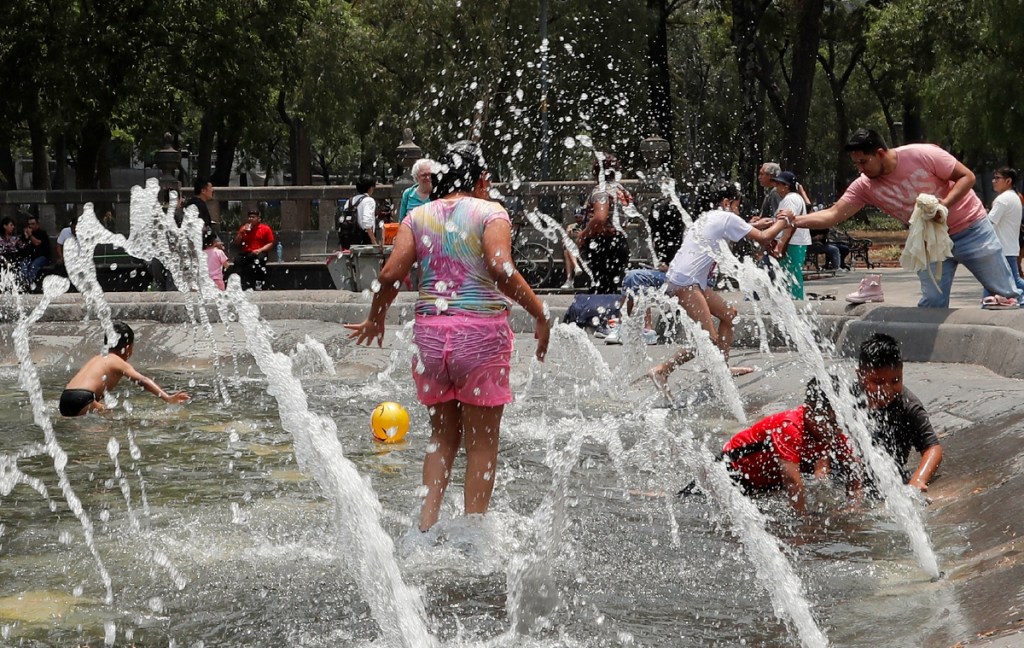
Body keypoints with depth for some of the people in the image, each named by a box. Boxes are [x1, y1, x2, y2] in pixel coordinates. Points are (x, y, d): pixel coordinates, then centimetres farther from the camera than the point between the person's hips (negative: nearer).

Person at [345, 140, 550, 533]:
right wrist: (539, 314, -12)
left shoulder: (418, 217, 9)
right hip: (481, 331, -4)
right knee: (482, 441, 6)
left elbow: (391, 273, 0)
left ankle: (427, 524, 9)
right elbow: (501, 269, -18)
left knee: (442, 435, 17)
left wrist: (375, 320, 15)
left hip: (430, 331, 4)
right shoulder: (490, 213, -2)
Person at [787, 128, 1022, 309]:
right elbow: (833, 214, -15)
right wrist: (796, 220, -29)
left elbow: (966, 177, -16)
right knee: (932, 303, -6)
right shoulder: (864, 187, -11)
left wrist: (944, 204, -31)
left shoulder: (922, 155, -23)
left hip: (971, 230, -3)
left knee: (1005, 294, 4)